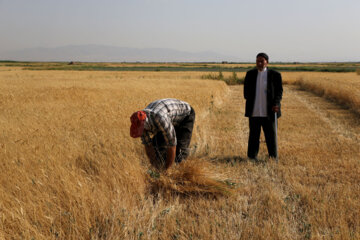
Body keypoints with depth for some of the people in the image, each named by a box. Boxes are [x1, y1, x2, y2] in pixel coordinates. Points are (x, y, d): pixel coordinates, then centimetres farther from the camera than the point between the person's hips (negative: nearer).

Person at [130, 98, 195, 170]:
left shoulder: (161, 119, -47)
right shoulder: (142, 122, -23)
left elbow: (171, 145, -40)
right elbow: (147, 145, -11)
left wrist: (167, 170, -29)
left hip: (186, 116, -6)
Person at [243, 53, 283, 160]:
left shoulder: (275, 75, 0)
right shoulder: (250, 74, 7)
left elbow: (279, 91, 2)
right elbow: (246, 91, 15)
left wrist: (276, 104, -12)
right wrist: (249, 102, 3)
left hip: (269, 112, -2)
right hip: (254, 112, 2)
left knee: (271, 135, 3)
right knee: (253, 136, 7)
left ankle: (273, 157, 15)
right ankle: (252, 157, 17)